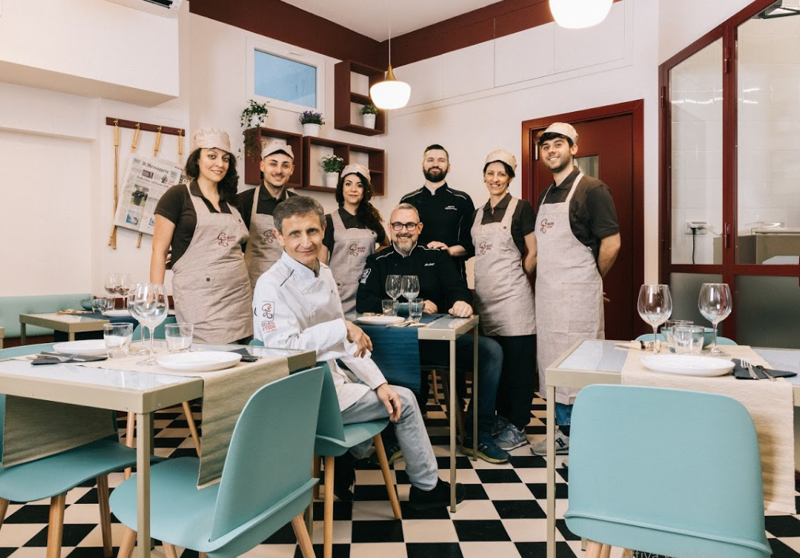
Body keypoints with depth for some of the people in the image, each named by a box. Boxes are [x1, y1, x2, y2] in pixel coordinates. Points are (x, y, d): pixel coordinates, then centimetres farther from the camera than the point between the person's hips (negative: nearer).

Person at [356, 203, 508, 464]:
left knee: (491, 350, -19)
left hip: (439, 339, 2)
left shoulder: (436, 256, 17)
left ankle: (478, 436, -7)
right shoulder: (378, 262, 13)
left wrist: (462, 301, -24)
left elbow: (456, 286, 3)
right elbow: (364, 302, -2)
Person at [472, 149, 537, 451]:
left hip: (512, 297, -6)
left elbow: (532, 253, -3)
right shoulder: (479, 213, 14)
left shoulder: (520, 208, -4)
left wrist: (517, 279, 5)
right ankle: (502, 418, 26)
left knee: (516, 361, 0)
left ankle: (517, 428, 11)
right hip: (484, 297, 6)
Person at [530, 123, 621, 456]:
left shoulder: (591, 190, -9)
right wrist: (545, 280, 10)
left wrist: (591, 279, -2)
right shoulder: (546, 196, 15)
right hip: (547, 293, 8)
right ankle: (564, 431, 26)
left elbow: (612, 243, -13)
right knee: (552, 362, 13)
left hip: (576, 294, -8)